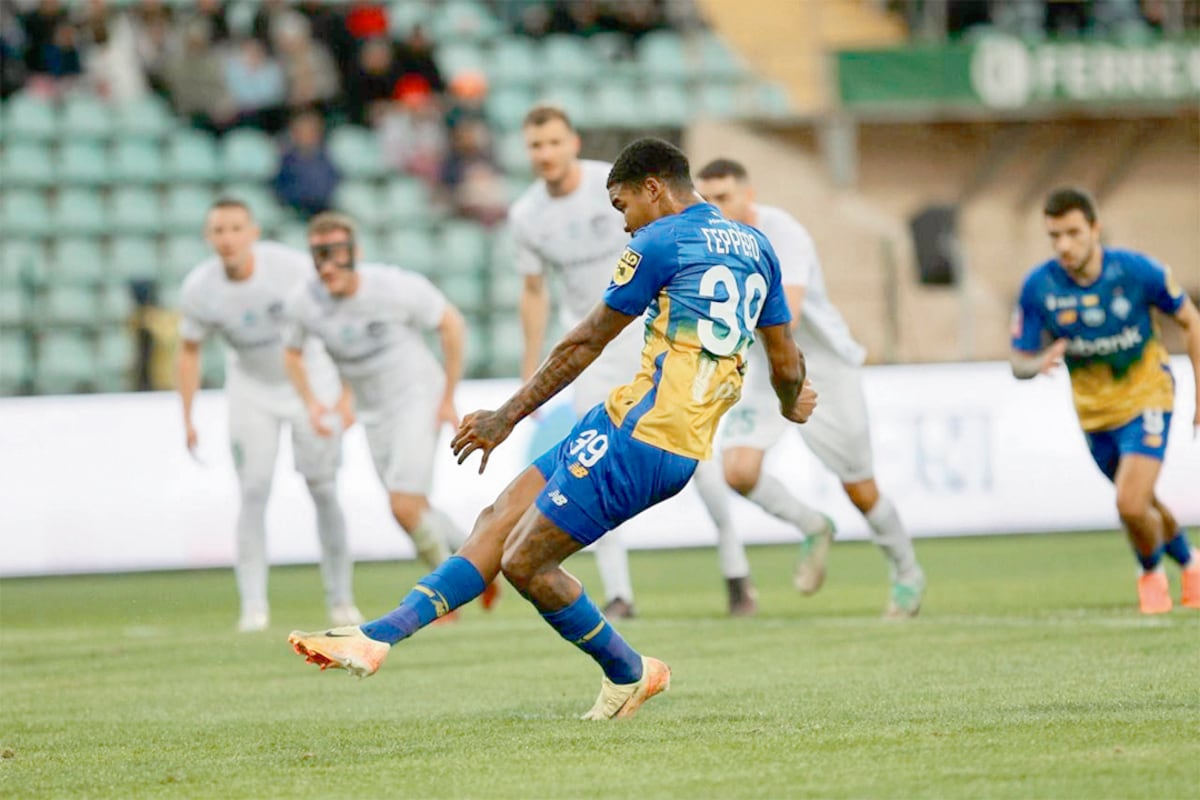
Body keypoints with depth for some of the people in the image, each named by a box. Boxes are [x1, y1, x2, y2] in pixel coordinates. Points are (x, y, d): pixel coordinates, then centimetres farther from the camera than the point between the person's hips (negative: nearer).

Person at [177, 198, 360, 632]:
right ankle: (253, 605, -8)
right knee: (254, 494, -11)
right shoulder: (198, 289, -18)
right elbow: (189, 351, 0)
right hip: (250, 393, 1)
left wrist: (345, 394, -16)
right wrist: (188, 420, -5)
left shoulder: (292, 267, -26)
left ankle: (340, 599, 14)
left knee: (324, 493, 0)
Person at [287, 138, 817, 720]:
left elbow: (584, 344, -3)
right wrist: (791, 405, 45)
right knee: (498, 522, 7)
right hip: (682, 452, 9)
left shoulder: (660, 242, -7)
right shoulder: (756, 247, 16)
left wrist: (507, 417, 4)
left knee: (525, 563, -4)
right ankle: (376, 637, 0)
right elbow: (788, 365, 21)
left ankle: (631, 673, 15)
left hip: (638, 431, -9)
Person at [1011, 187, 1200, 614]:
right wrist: (1038, 363, -34)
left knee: (1131, 505, -18)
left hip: (1146, 398, -3)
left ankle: (1151, 573, 14)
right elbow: (1019, 362, -9)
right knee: (1142, 504, 18)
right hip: (1094, 410, 3)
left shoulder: (1136, 271, -22)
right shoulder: (1038, 287, -18)